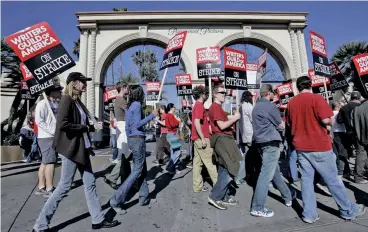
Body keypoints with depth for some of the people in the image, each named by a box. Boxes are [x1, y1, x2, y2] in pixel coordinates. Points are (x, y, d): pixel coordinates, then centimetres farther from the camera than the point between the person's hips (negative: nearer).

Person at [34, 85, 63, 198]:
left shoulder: (55, 104, 15)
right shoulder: (43, 103, -9)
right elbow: (39, 121, -17)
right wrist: (53, 130, -19)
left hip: (54, 137, 8)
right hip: (47, 137, -8)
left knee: (45, 163, 13)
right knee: (50, 162, -6)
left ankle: (41, 188, 22)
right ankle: (49, 189, 2)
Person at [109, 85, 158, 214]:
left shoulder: (129, 106, 14)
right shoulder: (137, 104, -11)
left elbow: (127, 127, 15)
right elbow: (138, 124, -19)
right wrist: (152, 116, -13)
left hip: (131, 139, 9)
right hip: (138, 139, -9)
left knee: (143, 169, 14)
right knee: (137, 170, -4)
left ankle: (144, 197, 21)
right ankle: (117, 200, -4)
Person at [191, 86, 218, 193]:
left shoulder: (197, 105, 16)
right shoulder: (200, 106, -13)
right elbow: (197, 123, -22)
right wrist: (203, 139, -22)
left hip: (197, 139, 9)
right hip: (201, 139, -9)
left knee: (197, 162, 9)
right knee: (210, 162, -1)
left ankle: (197, 186, 15)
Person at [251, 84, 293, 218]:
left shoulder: (256, 107, 15)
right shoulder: (270, 106, -10)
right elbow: (281, 126, -4)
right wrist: (281, 121, 16)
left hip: (260, 142, 9)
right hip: (270, 143, -9)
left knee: (275, 171, 19)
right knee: (266, 174, -8)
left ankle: (288, 197, 36)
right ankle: (257, 208, -5)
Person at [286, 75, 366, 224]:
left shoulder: (291, 103, 6)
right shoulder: (316, 98, -9)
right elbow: (326, 121, -16)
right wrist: (330, 122, 4)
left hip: (301, 147, 4)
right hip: (319, 146, -4)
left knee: (306, 179, 8)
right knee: (333, 180, 9)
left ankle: (309, 214, 13)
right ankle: (349, 211, 27)